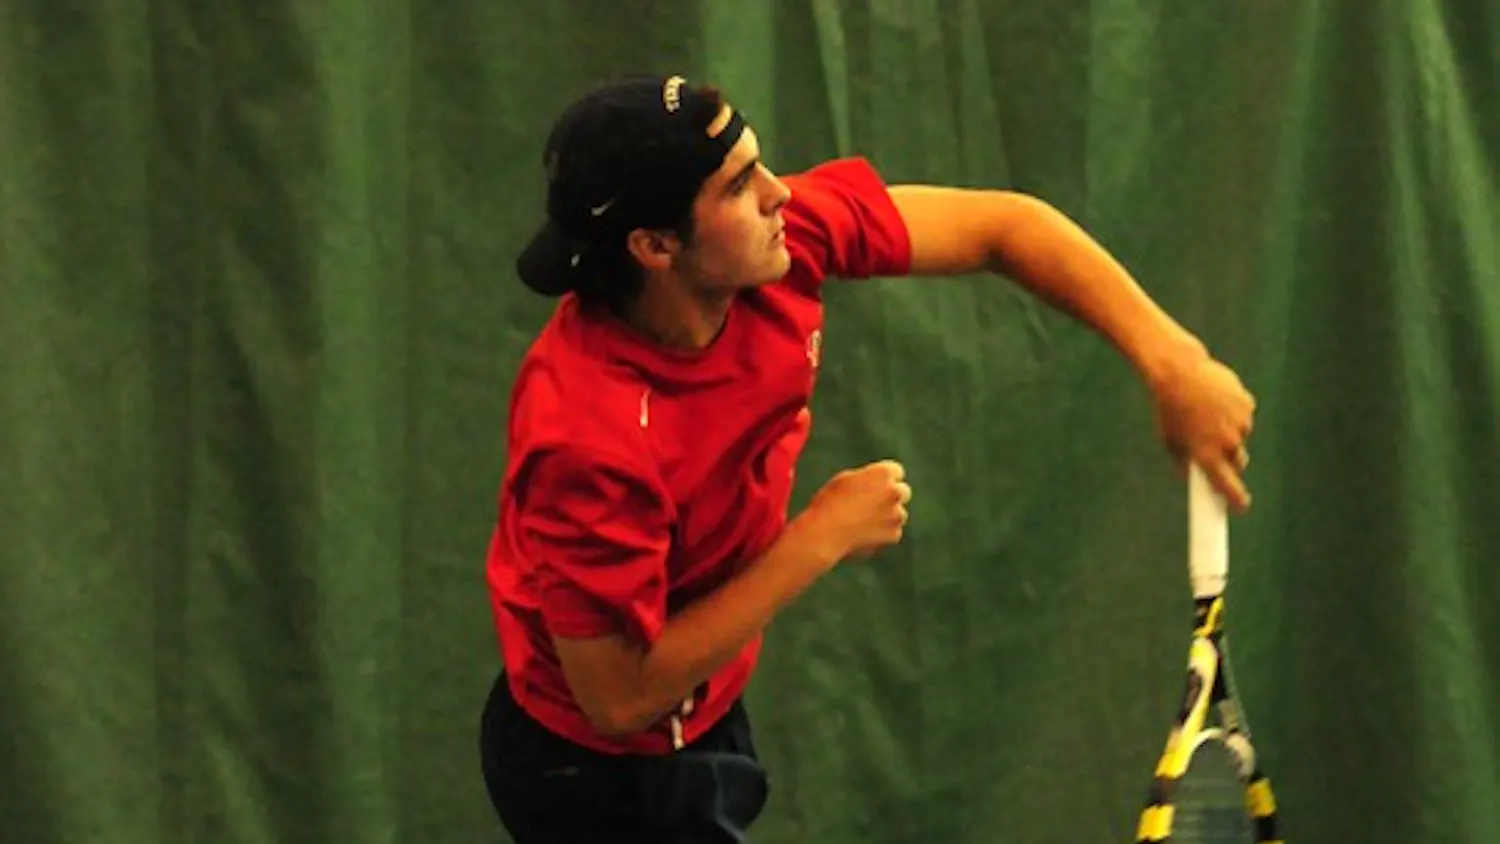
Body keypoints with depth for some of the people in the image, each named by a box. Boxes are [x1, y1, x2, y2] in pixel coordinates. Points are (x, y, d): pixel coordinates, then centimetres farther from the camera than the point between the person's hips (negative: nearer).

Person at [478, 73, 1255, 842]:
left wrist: (1171, 362, -20)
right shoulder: (588, 431, -38)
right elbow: (622, 696, -30)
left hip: (706, 718, 8)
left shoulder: (785, 230, -20)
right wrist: (821, 541, -26)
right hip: (606, 774, -8)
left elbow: (1001, 227, -8)